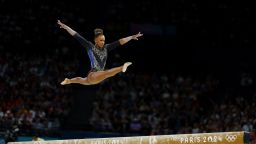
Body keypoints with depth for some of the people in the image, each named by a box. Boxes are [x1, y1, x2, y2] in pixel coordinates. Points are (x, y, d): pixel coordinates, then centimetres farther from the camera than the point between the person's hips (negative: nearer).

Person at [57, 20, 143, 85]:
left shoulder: (106, 48, 5)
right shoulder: (90, 46, -6)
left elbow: (119, 42, 1)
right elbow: (77, 36, -8)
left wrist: (132, 37, -2)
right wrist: (65, 27, -10)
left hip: (98, 77, 7)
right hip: (92, 75, -7)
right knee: (106, 73, -39)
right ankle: (122, 68, -65)